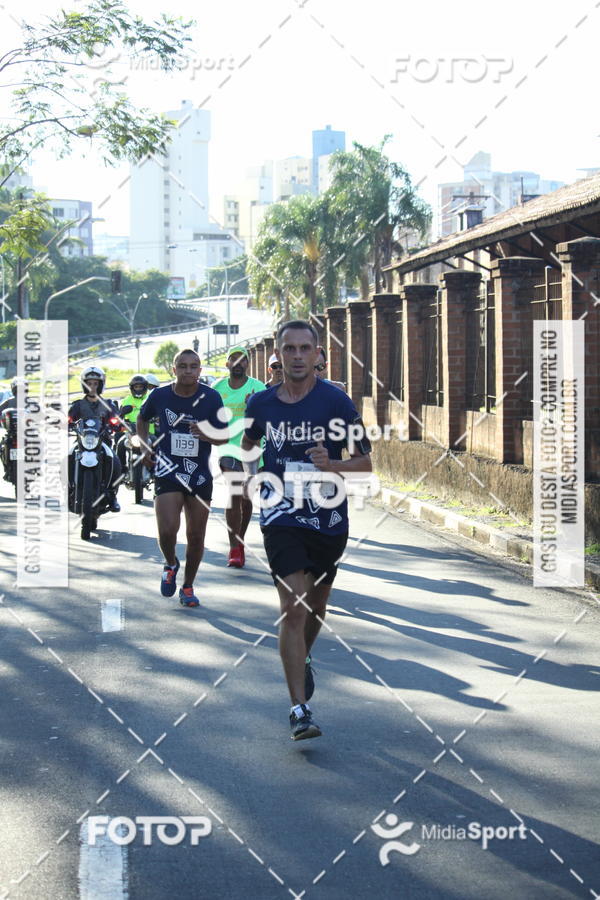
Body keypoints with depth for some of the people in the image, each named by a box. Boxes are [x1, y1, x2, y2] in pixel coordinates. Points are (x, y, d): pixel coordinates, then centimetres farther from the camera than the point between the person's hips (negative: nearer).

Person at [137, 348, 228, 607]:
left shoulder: (211, 398, -5)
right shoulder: (160, 395, -3)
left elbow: (224, 436, -2)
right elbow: (142, 419, 18)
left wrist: (207, 435, -24)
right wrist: (146, 447, 6)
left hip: (200, 476, 1)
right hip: (167, 472, -1)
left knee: (196, 536, 7)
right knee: (167, 530, -17)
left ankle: (187, 587, 27)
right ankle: (170, 565, 17)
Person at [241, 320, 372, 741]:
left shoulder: (336, 402, -9)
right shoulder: (261, 404, 0)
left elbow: (366, 462, -6)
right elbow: (249, 442, 22)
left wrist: (331, 465, -24)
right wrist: (250, 474, 3)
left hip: (329, 519, 1)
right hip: (282, 518, 0)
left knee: (317, 603, 19)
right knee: (293, 608, -13)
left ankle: (303, 657, 51)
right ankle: (300, 709, -10)